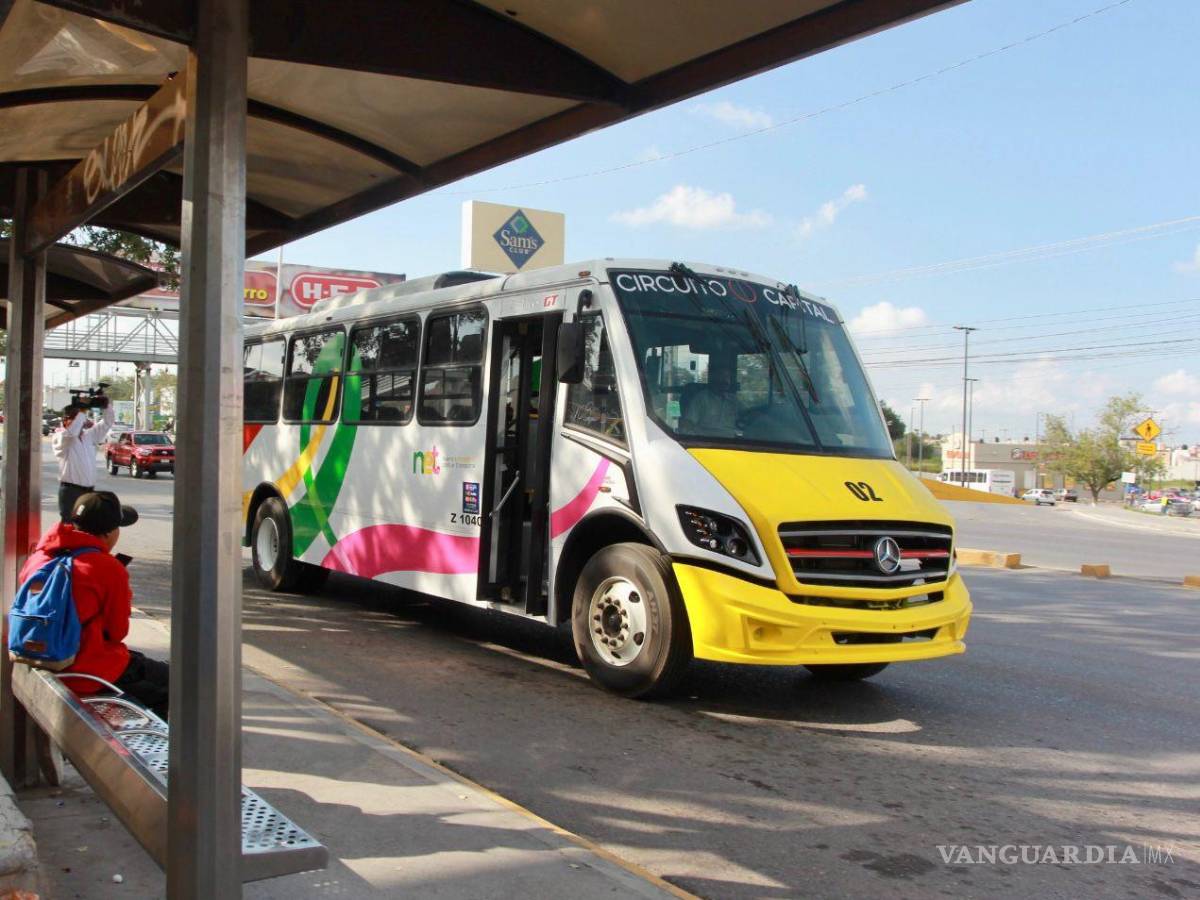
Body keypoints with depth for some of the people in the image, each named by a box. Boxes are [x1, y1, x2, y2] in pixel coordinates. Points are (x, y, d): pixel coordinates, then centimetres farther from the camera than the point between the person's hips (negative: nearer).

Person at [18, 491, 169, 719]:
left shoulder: (38, 557, 2)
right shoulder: (110, 568, -17)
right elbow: (117, 632, -8)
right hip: (91, 676, -8)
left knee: (138, 660, 28)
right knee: (169, 679, 8)